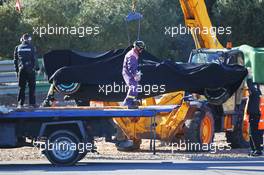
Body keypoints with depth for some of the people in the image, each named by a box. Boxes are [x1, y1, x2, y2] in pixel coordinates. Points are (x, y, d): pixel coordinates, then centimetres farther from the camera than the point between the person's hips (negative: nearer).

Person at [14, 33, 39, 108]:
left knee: (21, 87, 7)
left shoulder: (17, 48, 6)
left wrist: (17, 70, 17)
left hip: (21, 69, 3)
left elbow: (15, 60, 9)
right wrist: (37, 67, 7)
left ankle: (20, 103, 3)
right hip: (30, 69, -3)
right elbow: (34, 59, -4)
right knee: (31, 87, 4)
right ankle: (32, 103, 1)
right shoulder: (31, 48, -4)